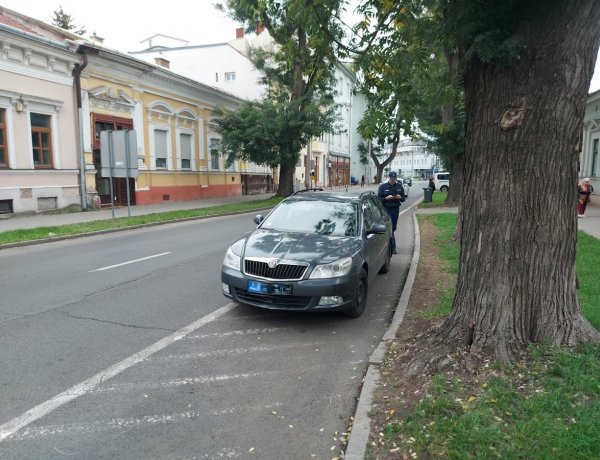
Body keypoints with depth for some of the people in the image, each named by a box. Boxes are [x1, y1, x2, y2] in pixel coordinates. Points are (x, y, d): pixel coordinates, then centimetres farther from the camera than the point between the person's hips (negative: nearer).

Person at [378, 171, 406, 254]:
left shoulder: (399, 186, 10)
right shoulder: (382, 187, -1)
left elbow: (404, 198, 13)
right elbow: (379, 198, -2)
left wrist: (400, 197, -9)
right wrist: (386, 198, -18)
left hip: (396, 209, 4)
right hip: (386, 209, -4)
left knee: (393, 228, 9)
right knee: (389, 228, -11)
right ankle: (393, 247, -9)